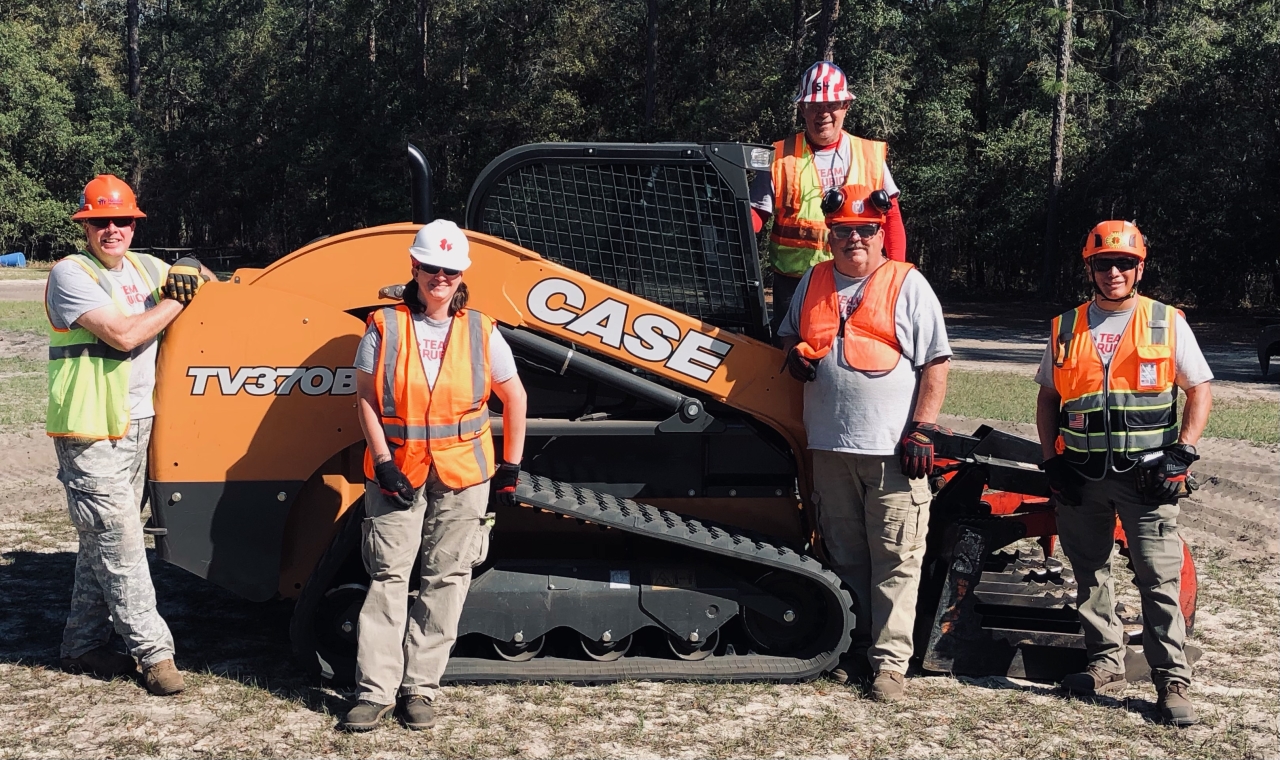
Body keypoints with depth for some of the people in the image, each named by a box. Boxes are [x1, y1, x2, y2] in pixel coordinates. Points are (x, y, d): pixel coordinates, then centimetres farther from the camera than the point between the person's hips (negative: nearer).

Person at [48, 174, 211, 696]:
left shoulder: (143, 267, 11)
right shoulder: (71, 274, -11)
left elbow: (190, 273, 29)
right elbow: (123, 335, -22)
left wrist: (200, 278, 6)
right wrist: (177, 299, -12)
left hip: (136, 426, 8)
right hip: (91, 434, -8)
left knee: (104, 540, 14)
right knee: (118, 541, -5)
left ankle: (83, 646, 25)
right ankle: (154, 652, 1)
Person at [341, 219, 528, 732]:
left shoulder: (480, 332, 3)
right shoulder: (385, 328, -1)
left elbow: (514, 398, 9)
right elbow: (366, 397, -2)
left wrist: (511, 467, 6)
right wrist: (384, 463, -10)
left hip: (462, 476, 1)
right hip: (396, 472, -1)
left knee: (446, 580, 5)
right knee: (388, 576, 0)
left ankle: (420, 687, 15)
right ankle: (375, 689, 6)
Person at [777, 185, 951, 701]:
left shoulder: (908, 284, 0)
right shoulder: (812, 283, 13)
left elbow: (936, 363, -3)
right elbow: (789, 334, 27)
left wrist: (921, 430, -11)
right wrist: (794, 355, 2)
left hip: (893, 449, -4)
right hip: (831, 447, 5)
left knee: (895, 561, -3)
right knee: (845, 557, 12)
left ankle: (889, 659, 4)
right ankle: (855, 649, 23)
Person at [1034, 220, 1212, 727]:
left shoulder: (1168, 323, 3)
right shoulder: (1066, 329, 9)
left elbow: (1201, 390, 4)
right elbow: (1047, 397, 15)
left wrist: (1181, 454, -8)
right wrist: (1052, 460, 4)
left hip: (1147, 476, -3)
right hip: (1082, 476, 3)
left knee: (1159, 579, -5)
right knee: (1090, 573, 10)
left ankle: (1173, 681, 2)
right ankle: (1106, 664, 24)